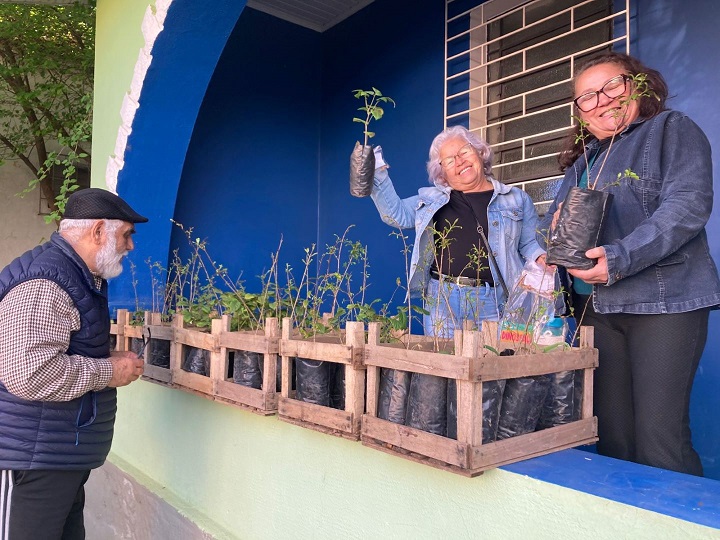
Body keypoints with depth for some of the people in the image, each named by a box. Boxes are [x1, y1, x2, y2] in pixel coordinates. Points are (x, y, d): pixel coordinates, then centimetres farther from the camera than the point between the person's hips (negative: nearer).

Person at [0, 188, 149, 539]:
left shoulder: (79, 277, 14)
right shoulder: (44, 283, -20)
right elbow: (30, 373, -29)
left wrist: (110, 359, 11)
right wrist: (109, 372, -17)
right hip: (34, 462, -10)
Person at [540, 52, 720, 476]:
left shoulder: (673, 129, 4)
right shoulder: (583, 159, 21)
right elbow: (552, 224, 18)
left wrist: (620, 258, -22)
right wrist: (555, 230, -7)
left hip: (663, 301, -5)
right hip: (596, 307, 5)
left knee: (660, 440, -9)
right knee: (612, 439, 7)